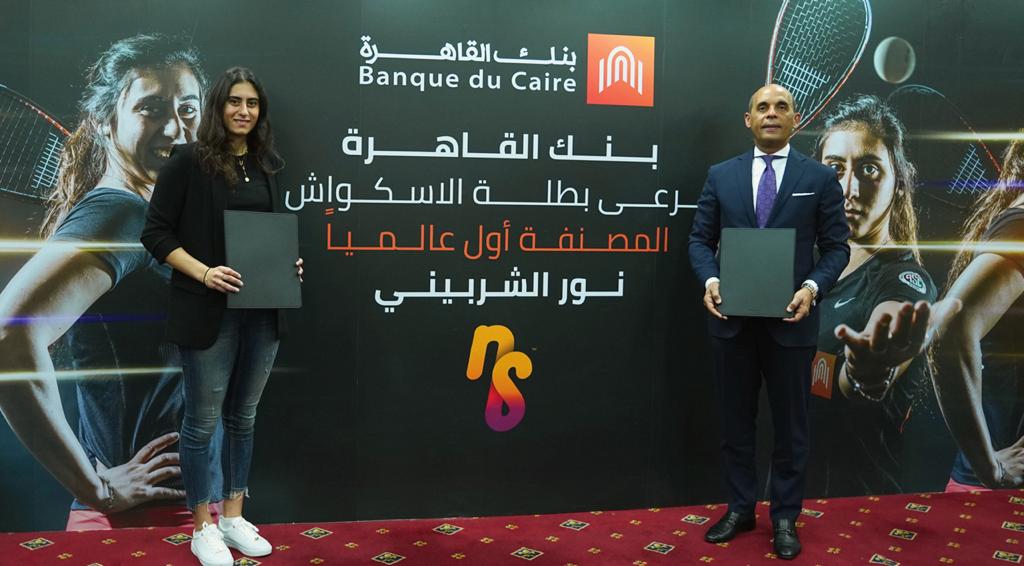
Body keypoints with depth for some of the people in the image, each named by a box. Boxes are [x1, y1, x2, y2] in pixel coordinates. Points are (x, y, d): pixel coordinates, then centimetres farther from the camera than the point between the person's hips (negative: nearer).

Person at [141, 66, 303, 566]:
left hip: (262, 310, 6)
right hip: (209, 312, -5)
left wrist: (288, 262, 1)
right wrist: (202, 272, -19)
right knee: (203, 421, 5)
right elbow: (155, 232, -7)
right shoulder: (189, 161, -6)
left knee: (243, 417, 15)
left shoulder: (266, 164, 10)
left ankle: (234, 517, 29)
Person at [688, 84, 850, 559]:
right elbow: (700, 239, 6)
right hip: (732, 318, 2)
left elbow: (836, 247, 1)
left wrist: (812, 287, -17)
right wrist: (710, 280, -13)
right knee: (735, 420, 12)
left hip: (790, 319, -1)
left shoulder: (820, 178, 2)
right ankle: (740, 508, 28)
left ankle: (785, 518, 24)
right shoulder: (721, 175, 6)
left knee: (790, 424, 9)